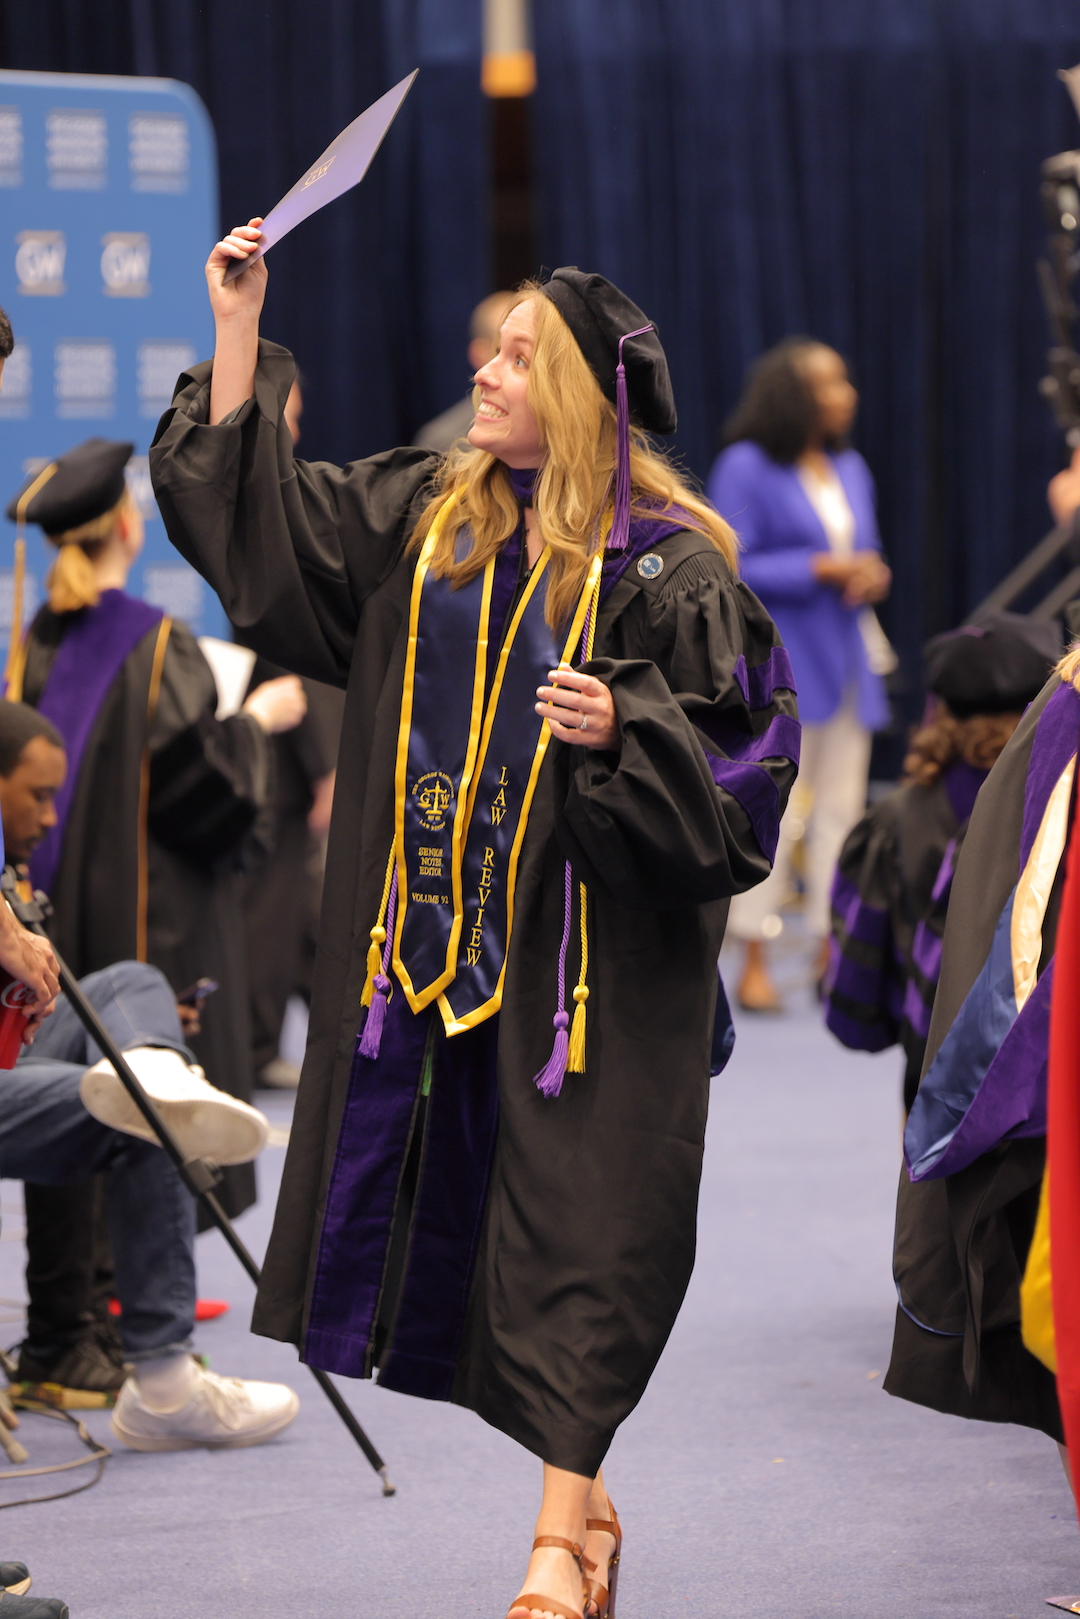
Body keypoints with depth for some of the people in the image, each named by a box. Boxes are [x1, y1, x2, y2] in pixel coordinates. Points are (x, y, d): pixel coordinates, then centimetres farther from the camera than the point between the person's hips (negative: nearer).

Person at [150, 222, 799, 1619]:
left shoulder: (667, 569, -9)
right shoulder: (423, 516, 8)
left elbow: (744, 745, -8)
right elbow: (254, 513, 11)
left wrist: (623, 731, -25)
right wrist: (239, 331, 6)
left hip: (592, 949, -6)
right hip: (446, 936, 6)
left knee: (571, 1227, -4)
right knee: (465, 1203, 8)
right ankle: (581, 1504, 21)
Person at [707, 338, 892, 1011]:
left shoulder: (851, 469, 15)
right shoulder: (747, 469, -6)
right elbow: (731, 566, -13)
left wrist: (873, 574, -2)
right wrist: (820, 569, -17)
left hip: (848, 662, 7)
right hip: (782, 664, -7)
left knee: (842, 808, 6)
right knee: (773, 812, -8)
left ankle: (831, 953, 11)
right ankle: (755, 961, -2)